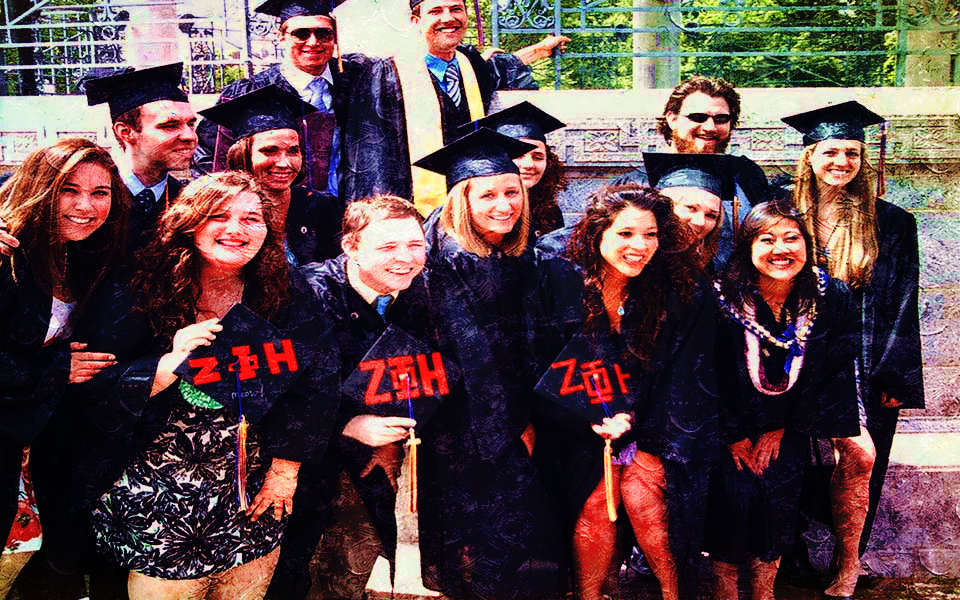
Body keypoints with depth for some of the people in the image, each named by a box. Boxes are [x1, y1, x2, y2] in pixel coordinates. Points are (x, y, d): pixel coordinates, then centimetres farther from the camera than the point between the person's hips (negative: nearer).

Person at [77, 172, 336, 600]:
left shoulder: (286, 299, -4)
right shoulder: (137, 298, -9)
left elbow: (314, 383, -1)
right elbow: (94, 399, -11)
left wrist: (285, 468, -3)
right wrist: (169, 366, -27)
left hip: (254, 500, 2)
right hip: (158, 503, -2)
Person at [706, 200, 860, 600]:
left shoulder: (833, 298, -8)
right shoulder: (722, 298, -15)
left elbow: (832, 372, -2)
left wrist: (784, 429, -4)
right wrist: (733, 435, -7)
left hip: (789, 426, 2)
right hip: (730, 424, -1)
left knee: (779, 493, -14)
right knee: (734, 491, -17)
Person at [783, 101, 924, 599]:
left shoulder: (890, 224, 7)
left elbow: (902, 305, 4)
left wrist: (891, 374, -3)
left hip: (865, 365, 1)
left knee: (862, 457, -6)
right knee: (858, 452, -16)